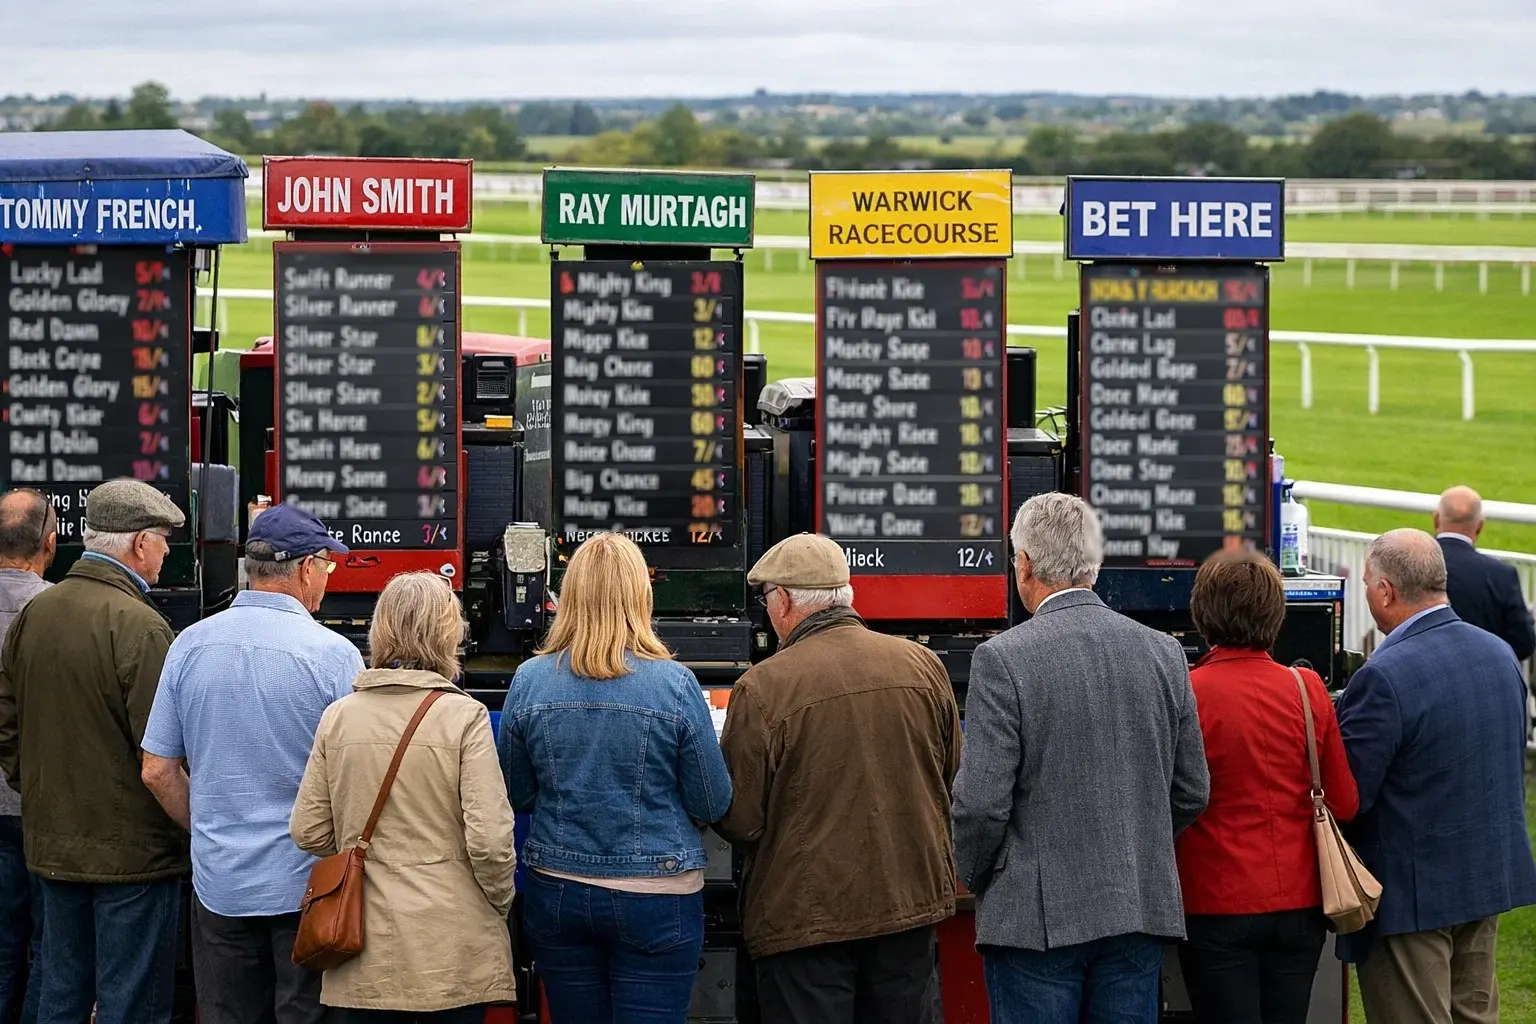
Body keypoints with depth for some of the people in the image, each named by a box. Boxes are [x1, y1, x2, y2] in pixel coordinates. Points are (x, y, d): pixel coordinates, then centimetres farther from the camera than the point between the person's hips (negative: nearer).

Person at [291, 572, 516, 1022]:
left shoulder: (338, 716, 1)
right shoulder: (464, 717, -10)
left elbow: (308, 832, 4)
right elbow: (489, 838, -13)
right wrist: (501, 906, 5)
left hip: (365, 951, 3)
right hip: (453, 948, -3)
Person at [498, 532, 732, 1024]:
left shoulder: (530, 680, -5)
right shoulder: (675, 685, -11)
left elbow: (516, 795, 6)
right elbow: (714, 804, -5)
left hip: (557, 892, 3)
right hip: (657, 902, -3)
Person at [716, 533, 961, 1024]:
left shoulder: (762, 688, -15)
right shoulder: (923, 666, -1)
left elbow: (740, 822, -11)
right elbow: (954, 782, 11)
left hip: (804, 918, -4)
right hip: (911, 904, 4)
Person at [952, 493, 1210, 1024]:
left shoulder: (1003, 660, -11)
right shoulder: (1163, 652, 5)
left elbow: (981, 802, -13)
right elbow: (1192, 792, 10)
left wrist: (973, 877, 5)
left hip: (1037, 918, -5)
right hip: (1143, 911, 5)